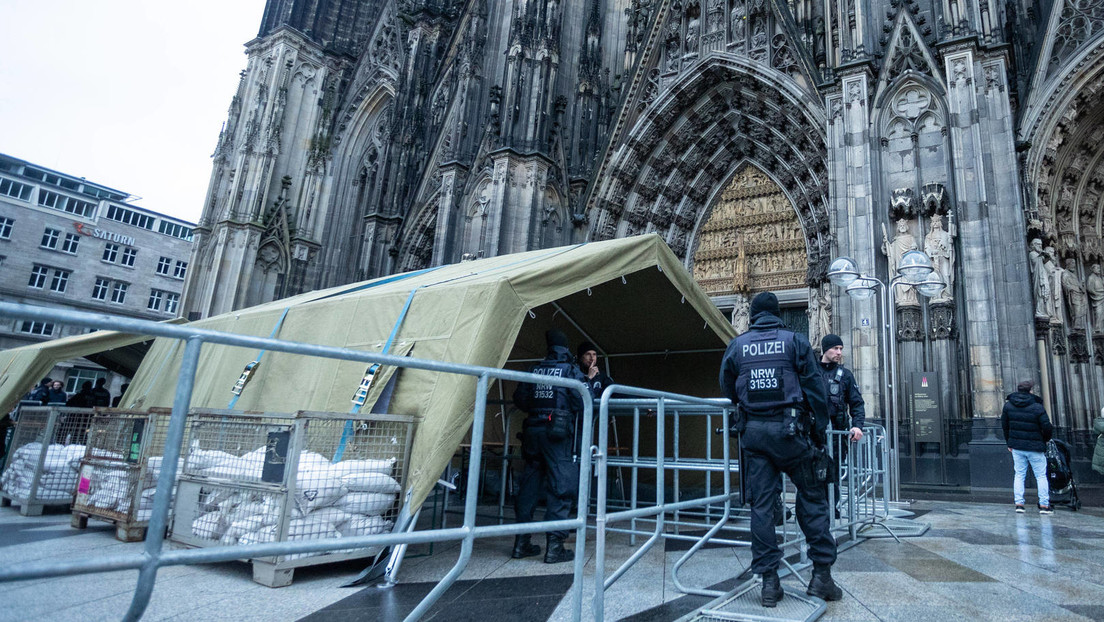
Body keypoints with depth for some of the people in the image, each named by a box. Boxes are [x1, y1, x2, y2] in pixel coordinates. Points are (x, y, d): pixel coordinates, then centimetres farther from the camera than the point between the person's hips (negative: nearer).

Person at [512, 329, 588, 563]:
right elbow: (582, 402, -9)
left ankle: (521, 543, 20)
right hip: (557, 433, -5)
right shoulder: (571, 370, 0)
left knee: (528, 485, 13)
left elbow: (519, 398, 12)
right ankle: (554, 546, -1)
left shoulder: (535, 370, 12)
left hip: (532, 431, 5)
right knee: (561, 487, 1)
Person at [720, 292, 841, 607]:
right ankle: (821, 574, 13)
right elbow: (816, 389, 0)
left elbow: (728, 392, 14)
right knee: (813, 497, 11)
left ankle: (769, 581, 10)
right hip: (789, 428, -2)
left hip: (753, 431, 2)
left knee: (761, 504, 5)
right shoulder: (795, 341, 2)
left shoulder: (736, 346, 8)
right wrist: (820, 431, 6)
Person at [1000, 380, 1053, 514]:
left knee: (1019, 475, 11)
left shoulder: (1008, 405, 1)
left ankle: (1019, 503, 7)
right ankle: (1044, 505, 9)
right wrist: (1044, 440, 7)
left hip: (1016, 447, 3)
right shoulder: (1037, 407, -12)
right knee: (1041, 476, 9)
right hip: (1035, 447, -3)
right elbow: (1047, 427, -13)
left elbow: (1004, 425, 8)